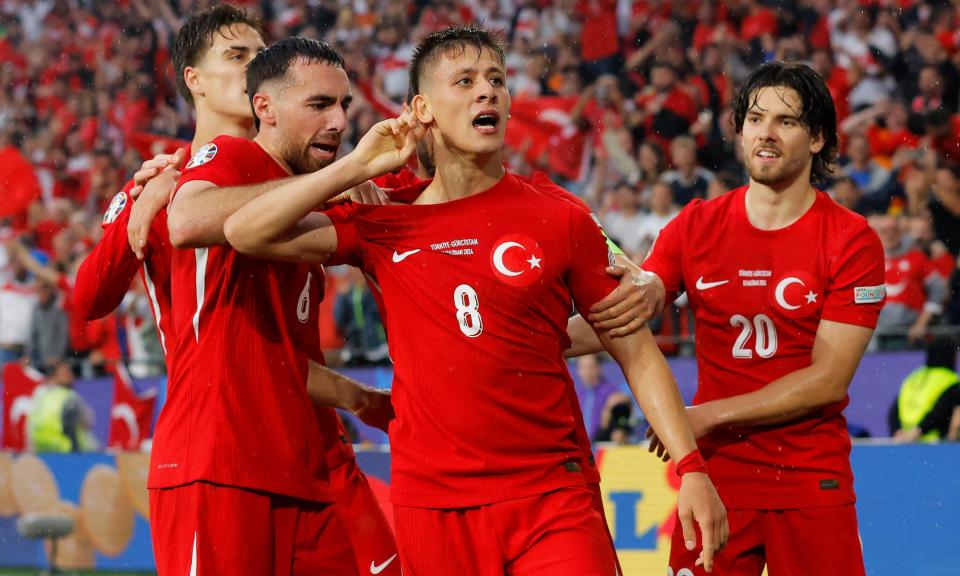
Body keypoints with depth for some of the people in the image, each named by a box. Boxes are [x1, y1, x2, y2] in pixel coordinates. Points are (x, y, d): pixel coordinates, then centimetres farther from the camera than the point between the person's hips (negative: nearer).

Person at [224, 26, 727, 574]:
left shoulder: (560, 220, 3)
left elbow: (636, 352, 6)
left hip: (551, 498, -1)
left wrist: (690, 467, -3)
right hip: (431, 503, 1)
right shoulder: (385, 223, 5)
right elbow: (246, 233, -2)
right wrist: (358, 166, -2)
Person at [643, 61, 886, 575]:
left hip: (813, 482, -2)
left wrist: (710, 414, -13)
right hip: (715, 476, 2)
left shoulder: (853, 240, -4)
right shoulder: (696, 226, 5)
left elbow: (828, 380, -9)